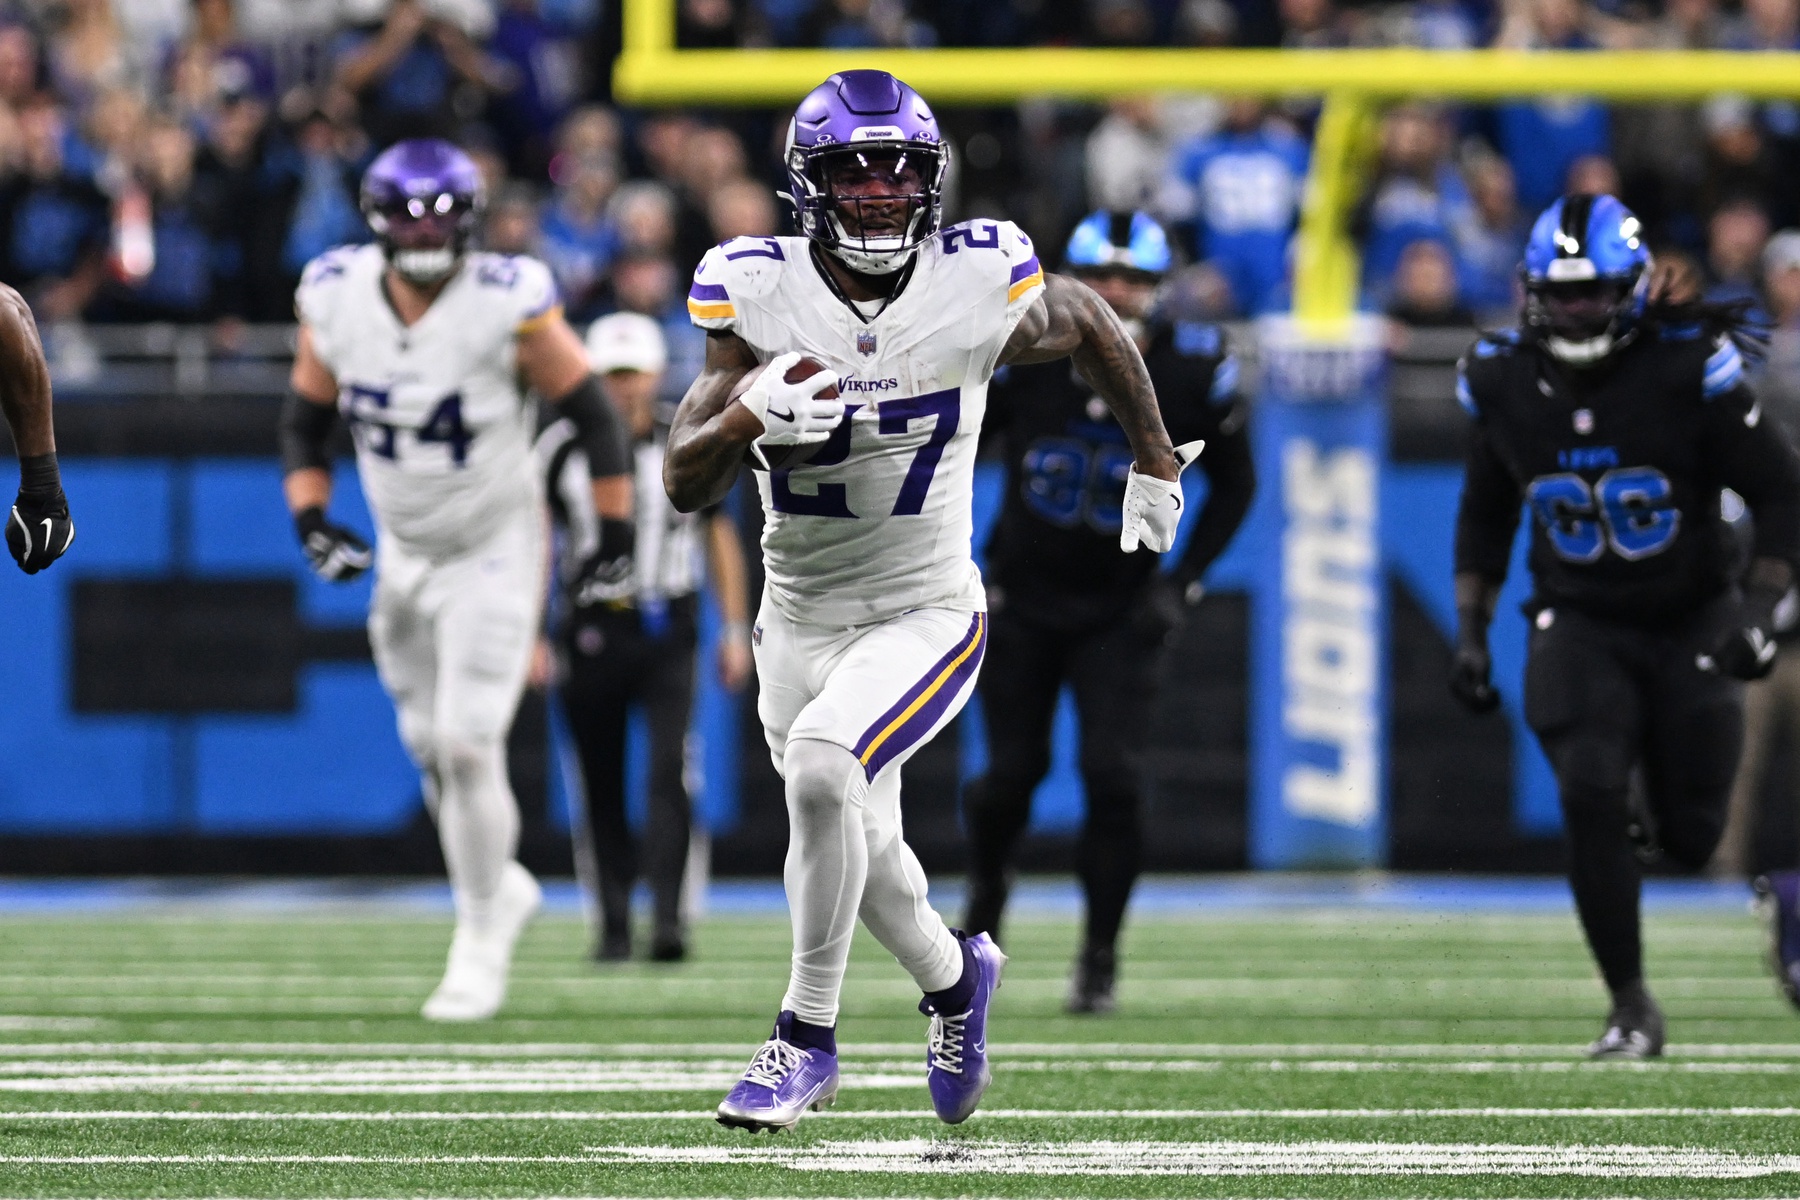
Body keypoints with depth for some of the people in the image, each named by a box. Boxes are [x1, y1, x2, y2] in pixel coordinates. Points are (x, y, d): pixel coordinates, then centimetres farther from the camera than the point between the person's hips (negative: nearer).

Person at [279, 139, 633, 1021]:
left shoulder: (509, 304, -22)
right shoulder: (336, 299, -10)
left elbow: (593, 413, -10)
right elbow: (304, 423, 6)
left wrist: (615, 536, -8)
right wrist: (310, 519, -8)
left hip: (494, 551, -5)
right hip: (403, 552, 5)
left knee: (467, 747, -12)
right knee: (432, 751, 12)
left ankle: (481, 942, 4)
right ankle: (499, 889, 38)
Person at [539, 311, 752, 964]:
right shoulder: (563, 448, 1)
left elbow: (719, 536, 14)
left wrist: (735, 630, 11)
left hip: (667, 633, 0)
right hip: (593, 633, 1)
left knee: (671, 772, -16)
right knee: (601, 790, 4)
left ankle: (668, 919, -19)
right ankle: (613, 926, 13)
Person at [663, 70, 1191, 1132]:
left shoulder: (981, 288, -13)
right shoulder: (760, 295, -12)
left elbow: (1093, 326, 9)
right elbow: (685, 484, -14)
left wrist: (1156, 462, 18)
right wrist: (752, 417, -35)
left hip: (926, 614, -3)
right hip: (801, 618, 3)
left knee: (823, 763, -29)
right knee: (863, 851, 15)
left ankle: (810, 1035, -15)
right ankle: (954, 977, 48)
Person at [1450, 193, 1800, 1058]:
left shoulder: (1689, 370, -16)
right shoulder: (1506, 383, -4)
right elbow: (1484, 515, 13)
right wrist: (1469, 635, 6)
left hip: (1691, 626, -1)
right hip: (1579, 624, 1)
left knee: (1690, 840, 0)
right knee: (1590, 793, -22)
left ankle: (1656, 820, 41)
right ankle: (1630, 1007, -12)